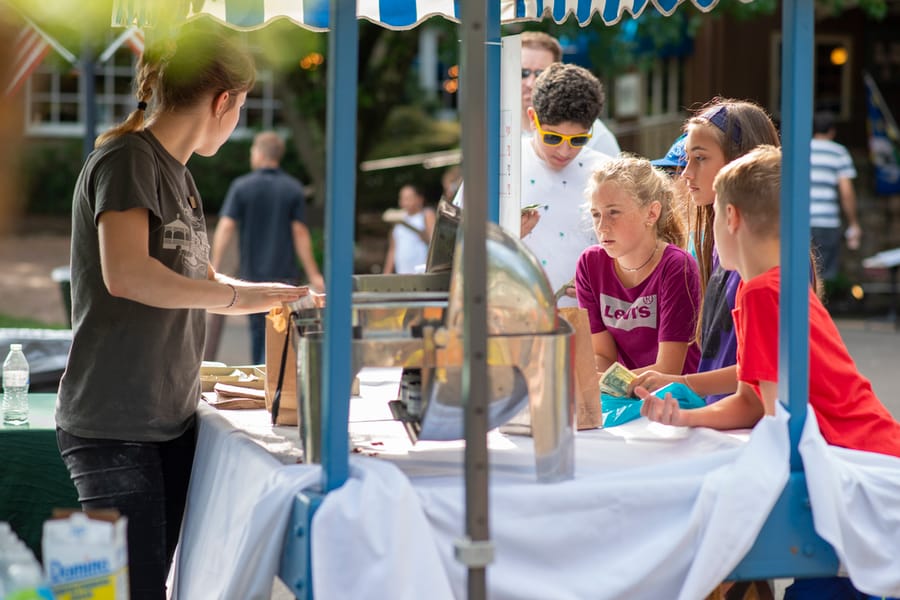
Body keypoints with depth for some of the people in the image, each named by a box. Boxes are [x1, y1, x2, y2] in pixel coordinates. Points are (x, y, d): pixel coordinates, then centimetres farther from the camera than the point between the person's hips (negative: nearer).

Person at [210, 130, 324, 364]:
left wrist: (215, 267, -9)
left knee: (258, 329, 16)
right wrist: (313, 274, -3)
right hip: (284, 274, -1)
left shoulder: (241, 186, -2)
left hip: (251, 274, 1)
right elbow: (299, 233, -5)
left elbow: (226, 227, -9)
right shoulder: (293, 189, 0)